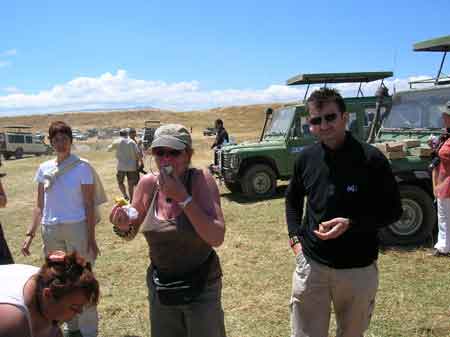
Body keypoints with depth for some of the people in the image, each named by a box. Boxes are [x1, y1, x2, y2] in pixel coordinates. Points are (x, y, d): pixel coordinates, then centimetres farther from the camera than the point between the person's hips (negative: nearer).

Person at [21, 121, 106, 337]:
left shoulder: (82, 167, -6)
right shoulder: (44, 169, 6)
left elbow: (89, 205, -7)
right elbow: (40, 205, 10)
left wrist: (91, 238, -10)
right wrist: (30, 234, 4)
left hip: (77, 228, -4)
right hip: (50, 230, 5)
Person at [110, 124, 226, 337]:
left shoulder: (201, 180, -18)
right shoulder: (148, 184, -7)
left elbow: (217, 238, -27)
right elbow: (130, 234, 6)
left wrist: (183, 197, -30)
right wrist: (123, 226, -16)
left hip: (201, 289, -3)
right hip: (159, 289, 4)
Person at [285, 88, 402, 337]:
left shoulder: (371, 159, -13)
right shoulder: (306, 157, -2)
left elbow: (393, 210, -6)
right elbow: (293, 199, 14)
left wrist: (350, 224, -20)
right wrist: (295, 236, 2)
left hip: (358, 269, -2)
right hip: (311, 264, 2)